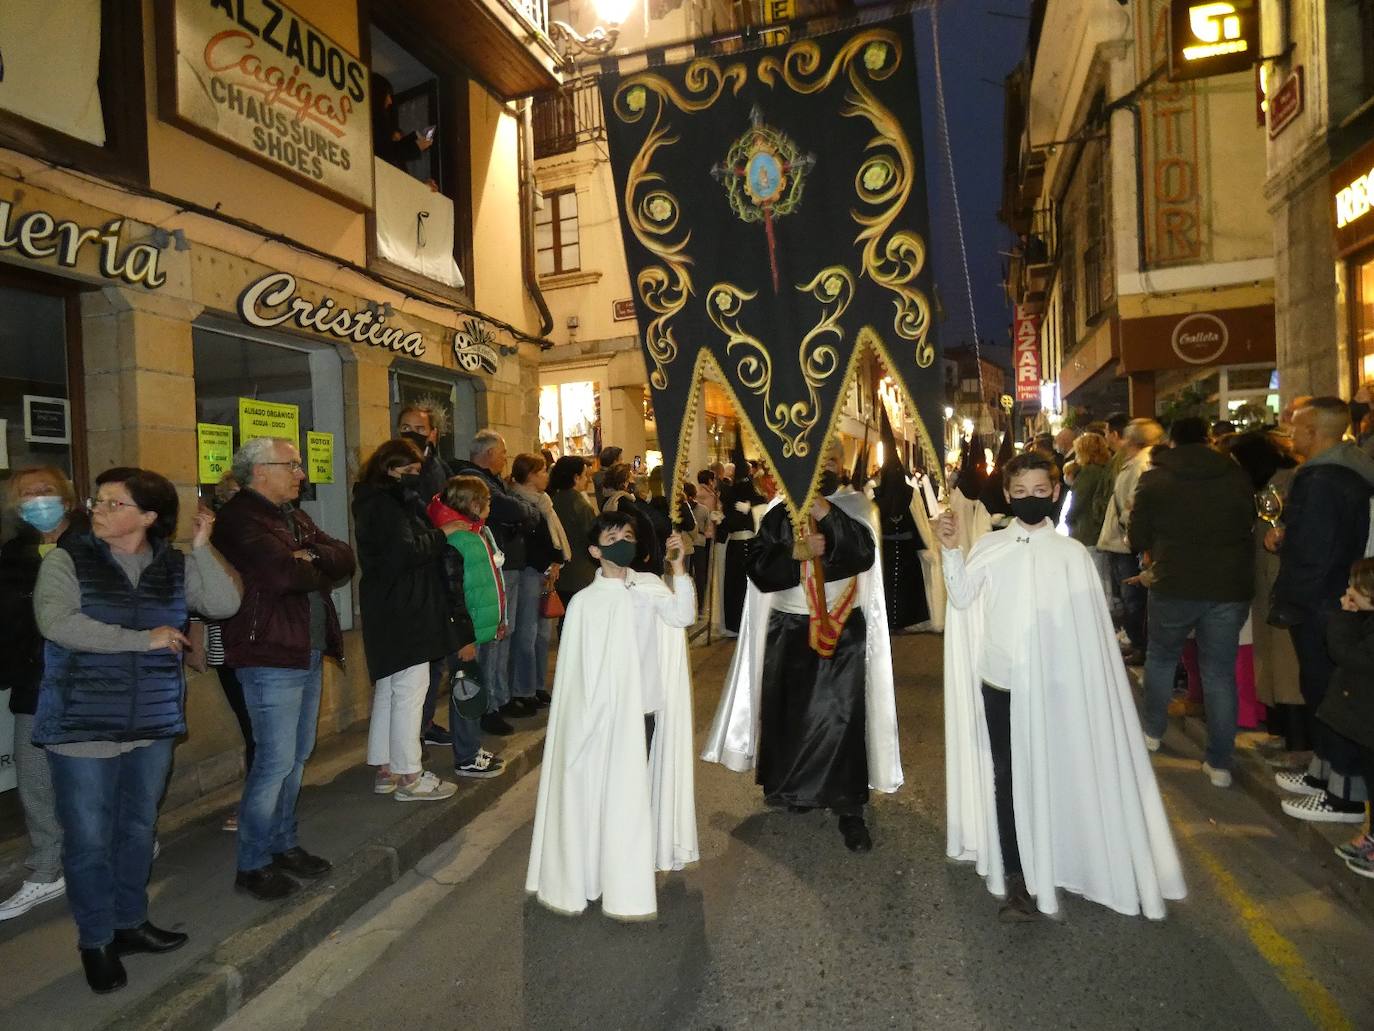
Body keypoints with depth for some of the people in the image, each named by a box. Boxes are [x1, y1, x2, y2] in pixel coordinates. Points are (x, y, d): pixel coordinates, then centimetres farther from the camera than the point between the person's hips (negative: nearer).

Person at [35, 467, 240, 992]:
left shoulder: (174, 565, 2)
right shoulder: (67, 559, -6)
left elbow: (224, 605, -8)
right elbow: (57, 621, -19)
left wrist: (202, 549, -15)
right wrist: (144, 639, -19)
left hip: (153, 724, 3)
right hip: (82, 727, -3)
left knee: (139, 829, 17)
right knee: (89, 839, 5)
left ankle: (130, 923, 34)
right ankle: (95, 941, 23)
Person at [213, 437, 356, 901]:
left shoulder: (295, 517, 16)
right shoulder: (239, 519, -13)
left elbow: (344, 559, 6)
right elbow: (283, 572, -29)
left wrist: (312, 557, -14)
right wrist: (320, 571, -9)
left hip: (308, 653, 9)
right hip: (270, 655, -9)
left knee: (297, 757, 17)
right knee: (276, 761, -3)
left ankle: (283, 844, 31)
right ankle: (252, 865, 11)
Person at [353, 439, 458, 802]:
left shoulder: (376, 501, 17)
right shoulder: (386, 505, -15)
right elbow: (405, 551, -25)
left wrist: (431, 538, -2)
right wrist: (441, 537, -12)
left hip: (389, 610, 11)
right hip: (402, 611, -11)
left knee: (387, 689, 15)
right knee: (410, 690, -5)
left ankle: (386, 769, 26)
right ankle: (409, 777, 3)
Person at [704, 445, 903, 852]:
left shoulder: (855, 506, 0)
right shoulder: (780, 511, 2)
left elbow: (863, 555, -17)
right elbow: (759, 568, -4)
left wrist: (827, 513, -24)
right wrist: (796, 551, -17)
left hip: (843, 628, -1)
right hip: (789, 628, 2)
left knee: (841, 716, -2)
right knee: (788, 712, 10)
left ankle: (849, 808, 10)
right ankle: (796, 789, 32)